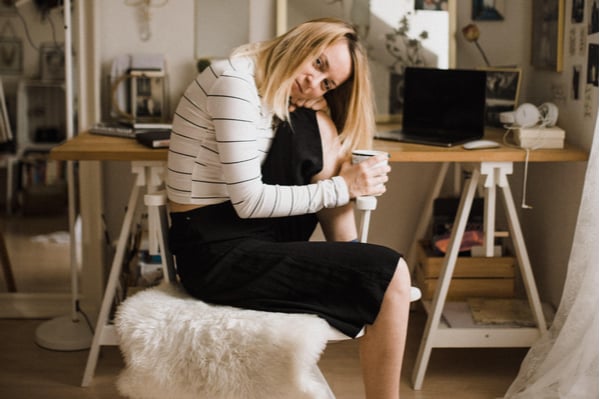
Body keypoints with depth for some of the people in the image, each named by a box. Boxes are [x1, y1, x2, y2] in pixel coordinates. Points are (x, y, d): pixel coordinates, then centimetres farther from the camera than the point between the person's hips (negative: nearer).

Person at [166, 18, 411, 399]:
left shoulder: (280, 97, 12)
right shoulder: (235, 81, -17)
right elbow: (249, 201, -20)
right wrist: (343, 188, -15)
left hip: (253, 235, 9)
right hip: (219, 254, -9)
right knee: (390, 275, -14)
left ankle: (347, 259, 3)